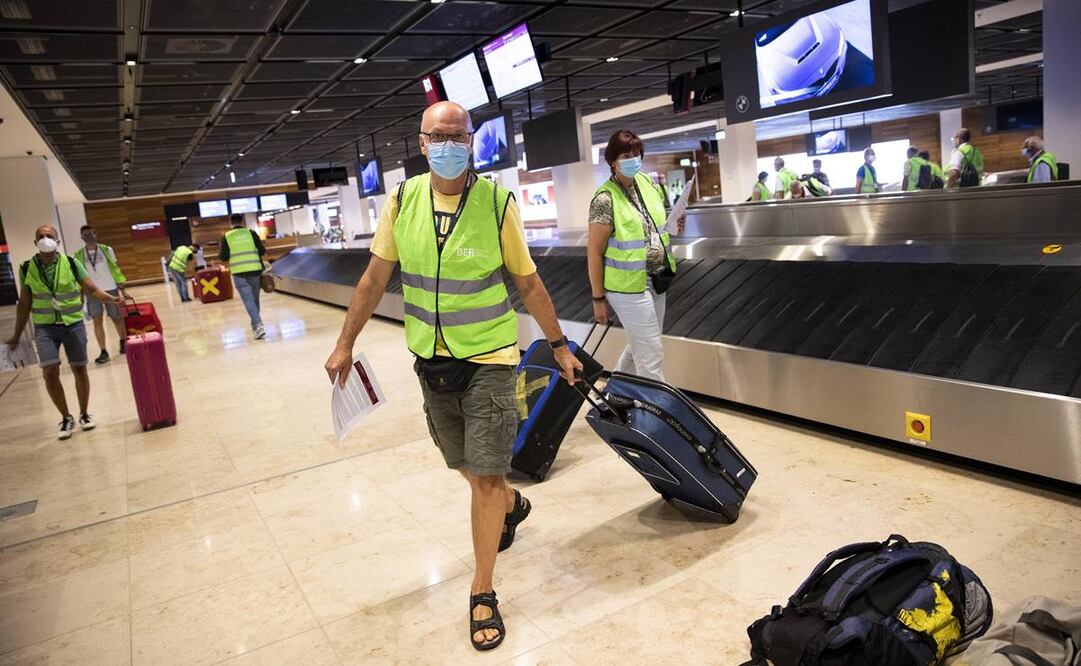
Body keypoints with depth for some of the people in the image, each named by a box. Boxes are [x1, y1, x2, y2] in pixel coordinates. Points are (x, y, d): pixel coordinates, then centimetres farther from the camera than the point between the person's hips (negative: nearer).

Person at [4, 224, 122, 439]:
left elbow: (92, 289, -7)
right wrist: (17, 336, 8)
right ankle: (66, 418, 9)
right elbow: (24, 304, 5)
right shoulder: (27, 269, -2)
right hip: (45, 328, 0)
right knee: (50, 372, -9)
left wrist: (112, 298, -27)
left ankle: (84, 414, 25)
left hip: (73, 324, 0)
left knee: (79, 369, 7)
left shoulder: (71, 263, -6)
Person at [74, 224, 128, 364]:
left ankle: (123, 342, 31)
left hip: (110, 289, -1)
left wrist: (122, 289, 0)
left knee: (117, 318, 8)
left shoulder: (106, 250, 0)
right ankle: (104, 352, -4)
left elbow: (116, 269, 2)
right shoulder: (79, 255, 2)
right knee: (97, 321, -6)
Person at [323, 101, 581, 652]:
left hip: (489, 356, -4)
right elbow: (375, 278, 5)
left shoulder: (497, 203, -11)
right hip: (431, 358, 4)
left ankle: (482, 593, 14)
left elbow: (528, 282, -2)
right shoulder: (402, 201, -3)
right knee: (463, 463, 19)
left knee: (485, 474, -3)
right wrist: (345, 344, 6)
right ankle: (511, 504, 53)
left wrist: (558, 345, 2)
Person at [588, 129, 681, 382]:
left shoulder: (648, 183, 4)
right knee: (652, 352, -2)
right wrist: (598, 298, -13)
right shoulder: (605, 199, -16)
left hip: (655, 280, 8)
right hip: (628, 286, -8)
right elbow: (594, 252, -14)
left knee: (640, 345, 20)